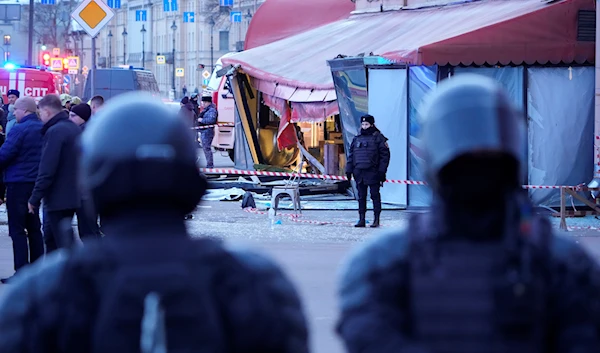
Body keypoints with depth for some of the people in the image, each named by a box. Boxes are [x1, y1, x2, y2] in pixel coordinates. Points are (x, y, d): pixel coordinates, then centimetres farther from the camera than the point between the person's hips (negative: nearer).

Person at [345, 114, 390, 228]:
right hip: (359, 172, 5)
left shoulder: (378, 138, -1)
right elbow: (351, 155, 17)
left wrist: (382, 171, -11)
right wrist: (349, 170, 9)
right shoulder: (357, 138, 14)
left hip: (373, 172, -5)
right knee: (361, 197, 7)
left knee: (375, 195, -1)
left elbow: (385, 155, -5)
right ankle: (362, 220, 11)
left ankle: (377, 220, 3)